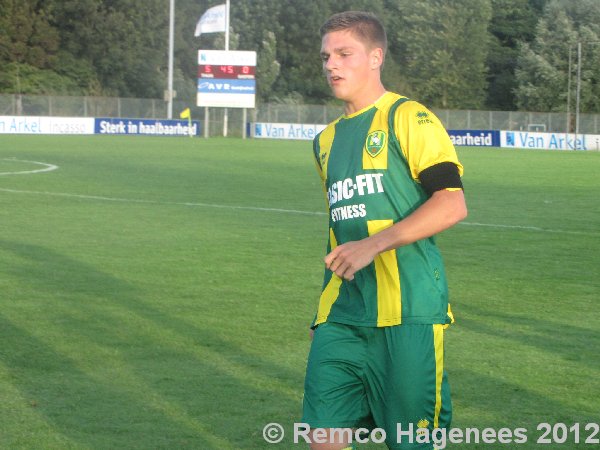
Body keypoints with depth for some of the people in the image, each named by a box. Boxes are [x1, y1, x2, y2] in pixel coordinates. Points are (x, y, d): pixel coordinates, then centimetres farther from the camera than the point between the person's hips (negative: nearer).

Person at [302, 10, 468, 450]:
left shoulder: (409, 118, -4)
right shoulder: (328, 140, 19)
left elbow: (452, 204, -14)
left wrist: (373, 245, -20)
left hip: (407, 313, -6)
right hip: (342, 315, 6)